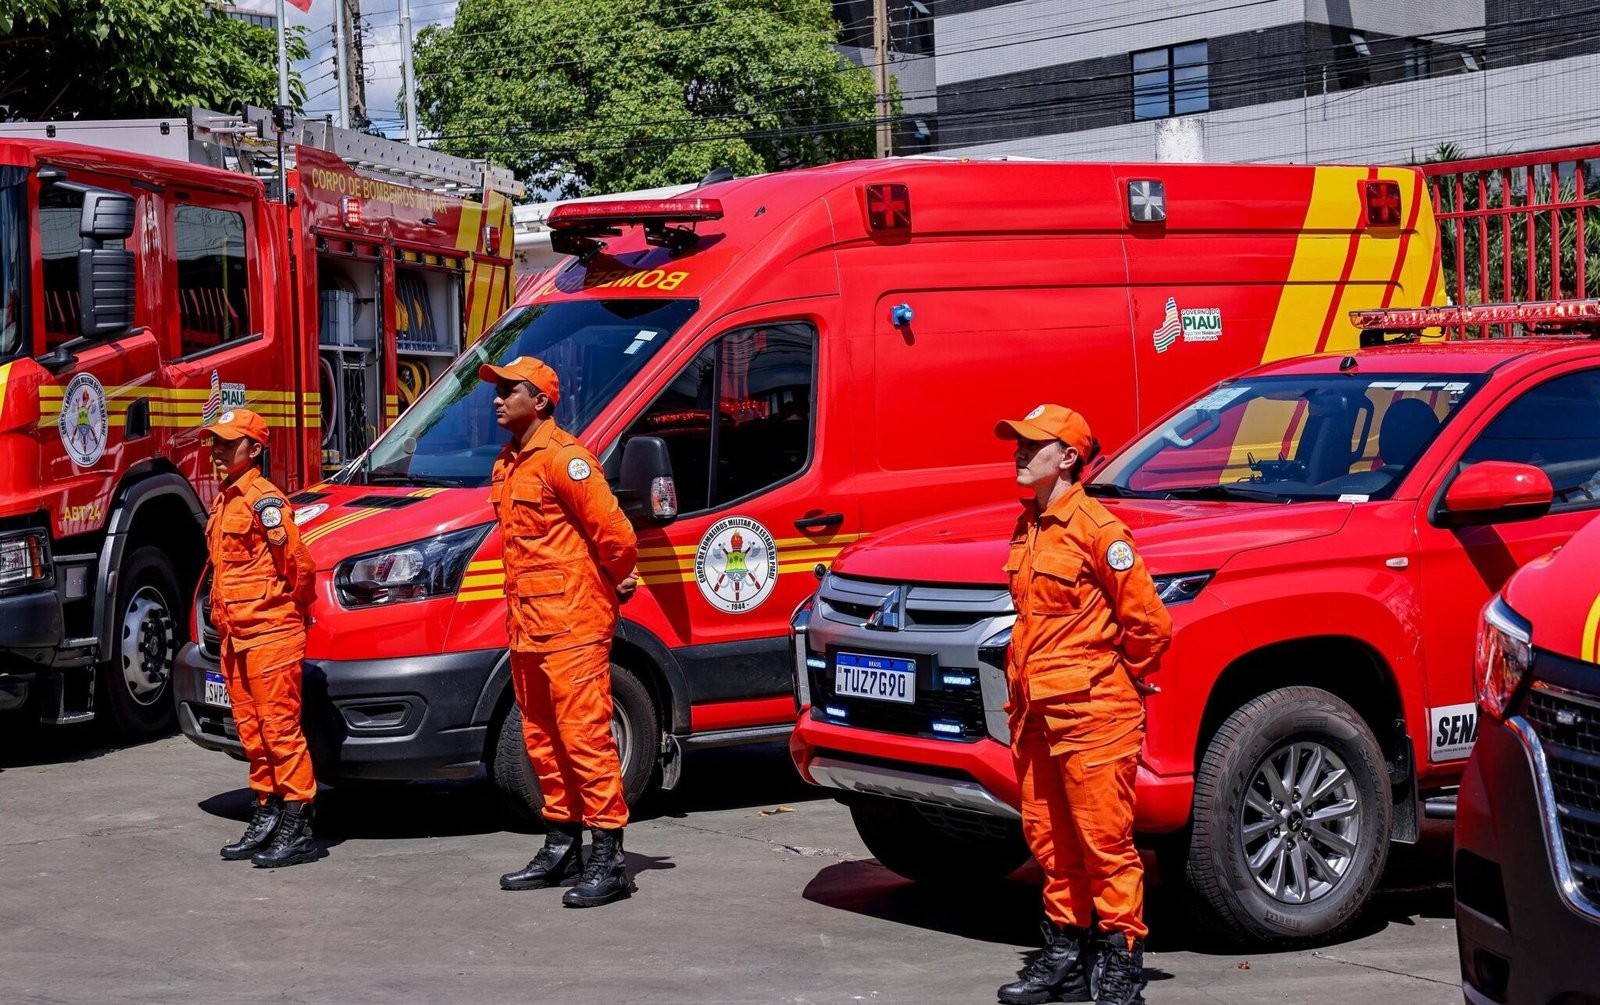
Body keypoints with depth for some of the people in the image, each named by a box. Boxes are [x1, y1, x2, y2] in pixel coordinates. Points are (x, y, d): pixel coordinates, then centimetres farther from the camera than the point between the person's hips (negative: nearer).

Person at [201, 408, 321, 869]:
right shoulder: (225, 501, 17)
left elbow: (299, 561, -16)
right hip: (235, 638, 10)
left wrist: (295, 609, -3)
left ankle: (297, 828, -5)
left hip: (271, 636, -10)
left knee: (281, 728, -8)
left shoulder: (263, 499, -13)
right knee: (252, 732, 13)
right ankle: (267, 818, 21)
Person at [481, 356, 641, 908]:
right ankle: (561, 849, 24)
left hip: (573, 626, -10)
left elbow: (614, 531, -17)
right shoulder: (508, 465, 17)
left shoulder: (563, 459, -14)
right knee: (543, 739, 14)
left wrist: (616, 584, -1)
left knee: (585, 736, -10)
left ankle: (608, 860, -8)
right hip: (527, 627, 10)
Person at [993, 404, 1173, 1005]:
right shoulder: (1029, 527, 13)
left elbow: (1149, 622, -13)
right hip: (1037, 713, 9)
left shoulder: (1097, 529, -13)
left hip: (1092, 714, -9)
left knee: (1104, 838, -3)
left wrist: (1121, 677, 0)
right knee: (1049, 837, 14)